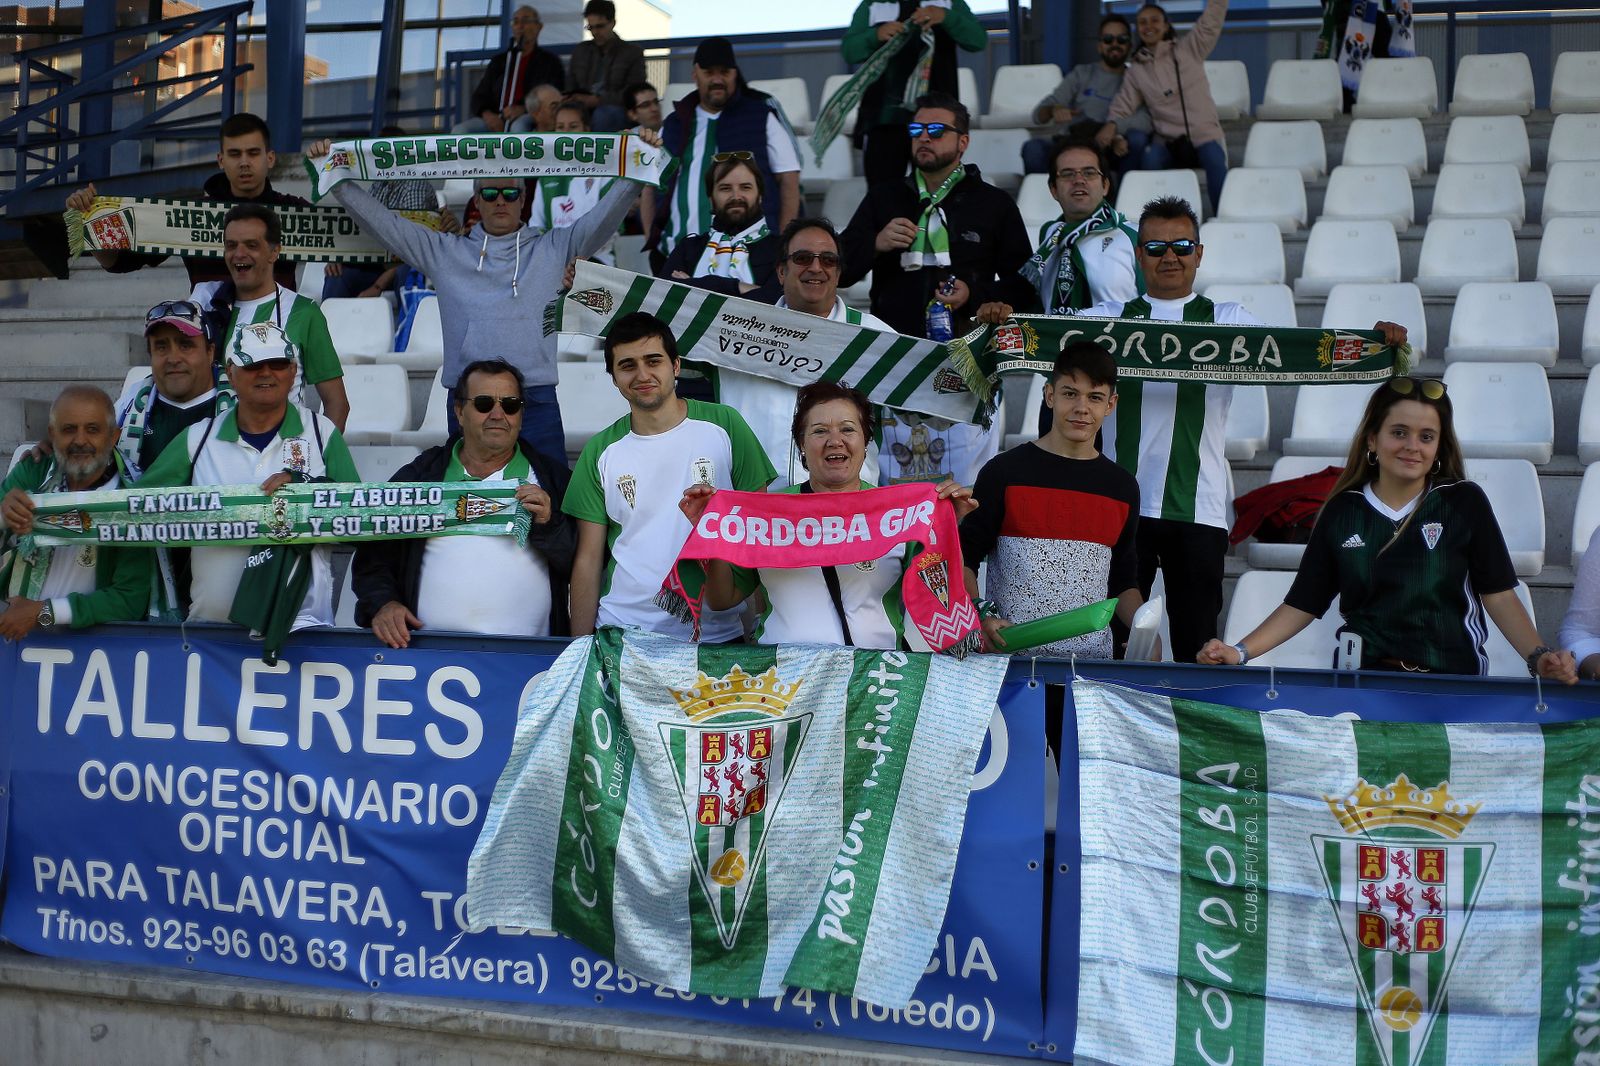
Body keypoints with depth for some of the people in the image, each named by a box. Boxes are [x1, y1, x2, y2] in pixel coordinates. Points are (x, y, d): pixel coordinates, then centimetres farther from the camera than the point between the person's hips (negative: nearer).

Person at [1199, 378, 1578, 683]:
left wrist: (1539, 657, -13)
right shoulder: (1343, 511, 9)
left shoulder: (1464, 503, 5)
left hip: (1452, 682, -1)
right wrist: (1238, 652, -2)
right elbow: (1302, 604, 10)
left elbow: (1499, 594, 4)